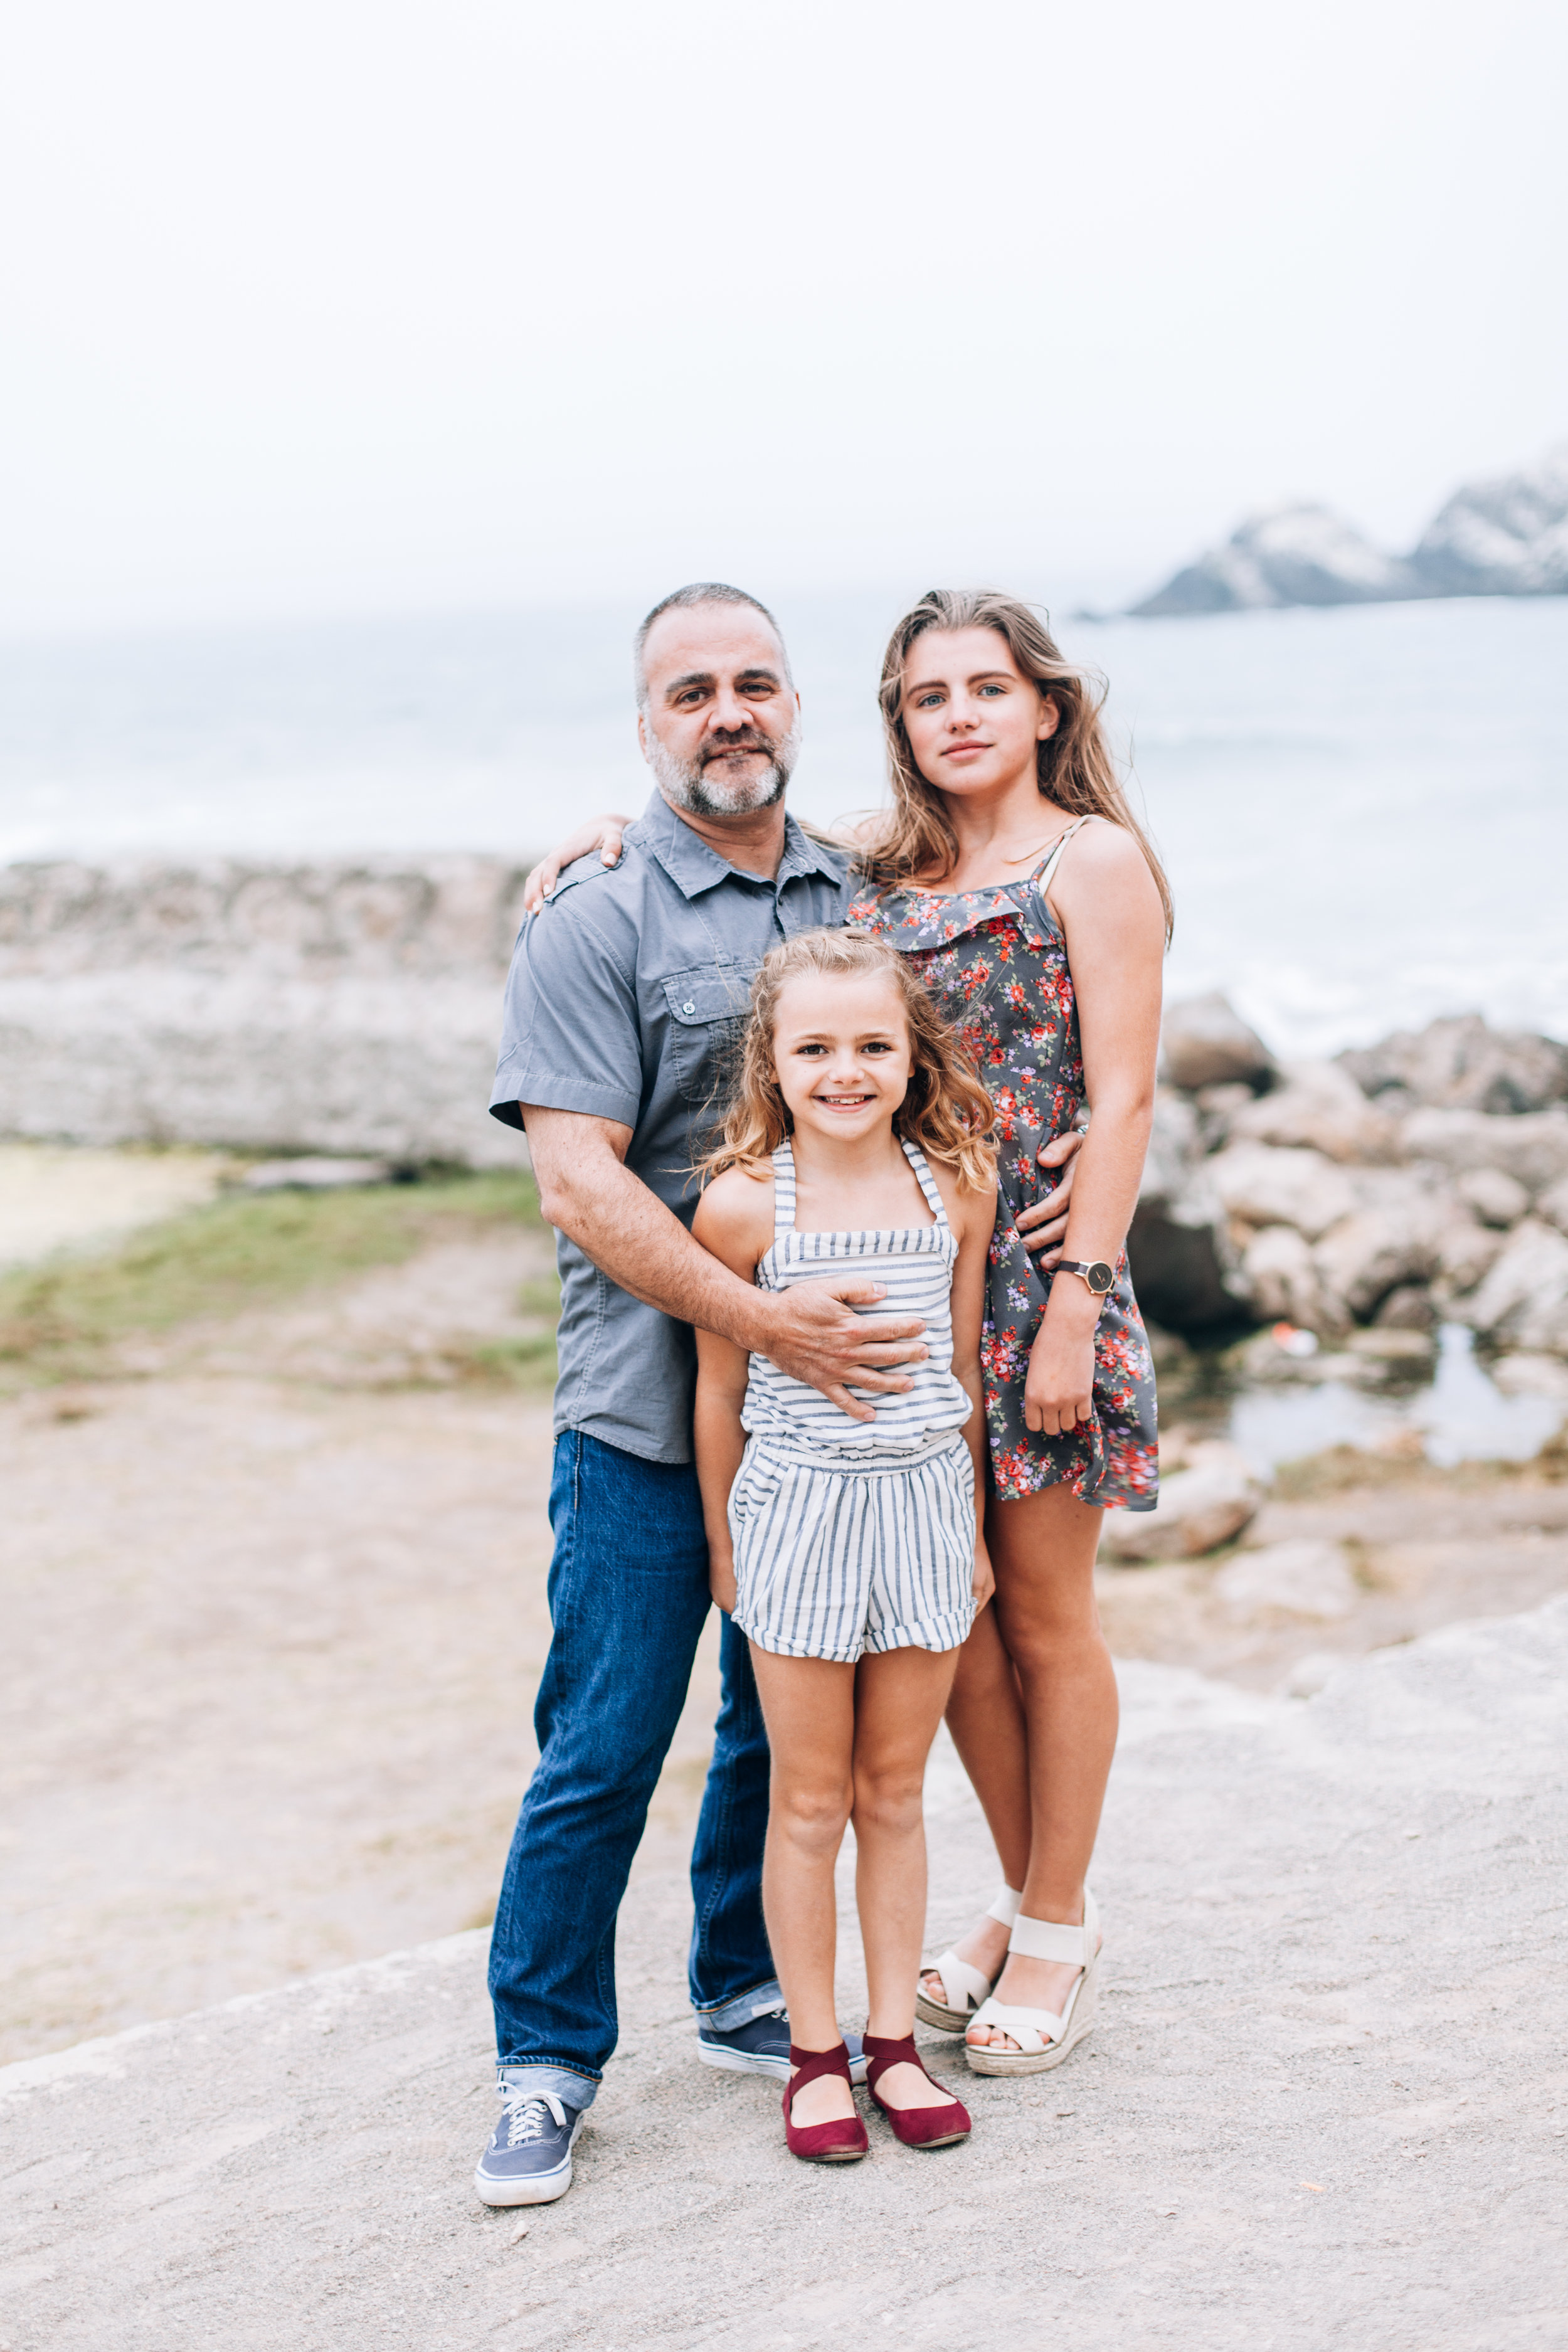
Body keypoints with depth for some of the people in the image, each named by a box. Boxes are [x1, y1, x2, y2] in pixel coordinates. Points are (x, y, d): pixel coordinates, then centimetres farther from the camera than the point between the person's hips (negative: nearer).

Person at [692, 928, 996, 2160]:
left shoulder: (957, 1186, -2)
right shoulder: (743, 1203, -11)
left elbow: (964, 1366, 7)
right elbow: (721, 1389, -2)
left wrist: (971, 1526, 11)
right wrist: (723, 1543, 4)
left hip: (923, 1506, 2)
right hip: (797, 1512, -2)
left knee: (895, 1790, 12)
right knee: (811, 1801, 7)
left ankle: (894, 2043, 23)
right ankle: (816, 2055, 19)